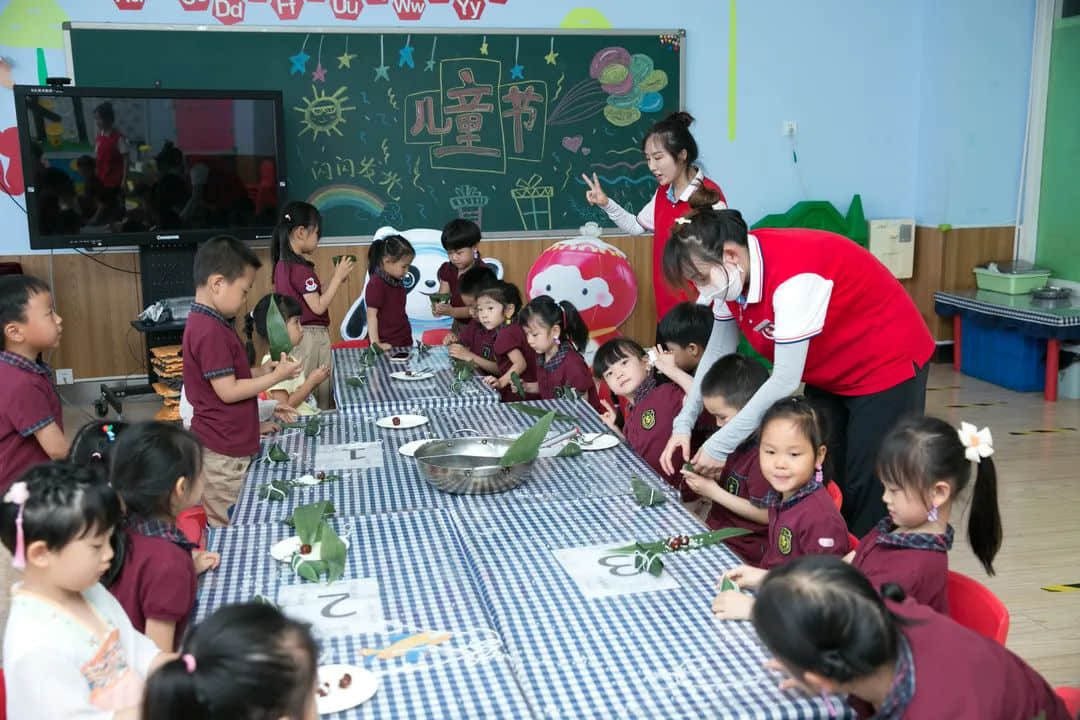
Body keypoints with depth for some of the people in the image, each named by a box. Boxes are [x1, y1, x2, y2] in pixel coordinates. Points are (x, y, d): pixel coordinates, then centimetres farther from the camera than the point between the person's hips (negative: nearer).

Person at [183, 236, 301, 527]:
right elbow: (228, 391, -22)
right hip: (223, 450, -10)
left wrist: (263, 371, 6)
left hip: (229, 443, 10)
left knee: (232, 524, 16)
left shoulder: (208, 323, 9)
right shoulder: (211, 331, -22)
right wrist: (276, 377, -14)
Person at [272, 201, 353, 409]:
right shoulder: (301, 268, -17)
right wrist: (338, 277, -10)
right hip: (311, 336, -9)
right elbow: (318, 306, -17)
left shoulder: (282, 265, 10)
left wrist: (336, 278, 11)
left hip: (295, 336, 9)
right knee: (320, 399, -1)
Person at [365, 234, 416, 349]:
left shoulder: (397, 282, 11)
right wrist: (375, 343, -18)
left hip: (404, 342, 8)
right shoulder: (376, 284, -14)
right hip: (387, 345, -8)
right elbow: (371, 315, -15)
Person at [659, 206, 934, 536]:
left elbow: (786, 380, -33)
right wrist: (683, 424, -9)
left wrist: (720, 445, -29)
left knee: (867, 491, -3)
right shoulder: (734, 273, -11)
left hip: (886, 363, -8)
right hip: (828, 371, 8)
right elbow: (717, 353, -1)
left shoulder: (794, 276, -35)